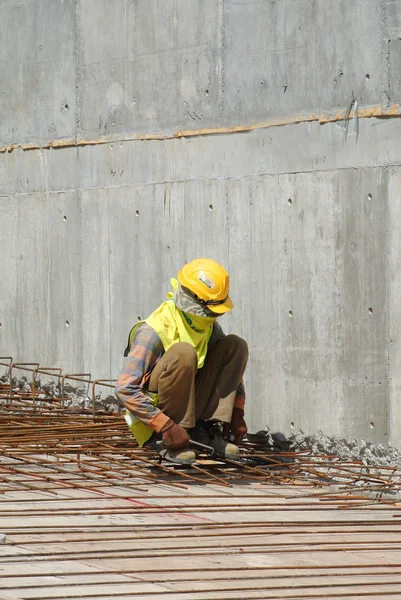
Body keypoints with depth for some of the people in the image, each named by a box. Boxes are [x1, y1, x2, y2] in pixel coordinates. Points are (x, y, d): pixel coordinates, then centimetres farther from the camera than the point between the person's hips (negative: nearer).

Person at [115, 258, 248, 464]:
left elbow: (232, 365, 17)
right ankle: (170, 444, -23)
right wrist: (167, 427, -32)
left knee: (236, 345, -3)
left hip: (192, 411, 7)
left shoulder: (210, 326, 1)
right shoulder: (154, 331, -22)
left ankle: (207, 431, -7)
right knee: (182, 353, -33)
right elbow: (125, 389, -29)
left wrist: (237, 413, 4)